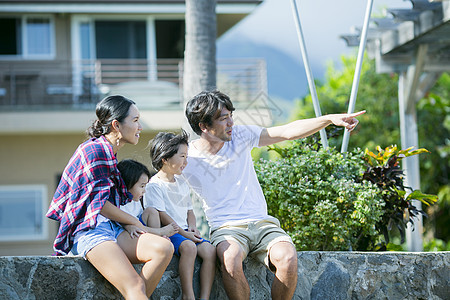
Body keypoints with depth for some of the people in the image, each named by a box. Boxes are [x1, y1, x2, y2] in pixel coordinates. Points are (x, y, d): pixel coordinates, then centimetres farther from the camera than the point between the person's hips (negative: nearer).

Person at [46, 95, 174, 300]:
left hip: (111, 228, 9)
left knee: (164, 248, -19)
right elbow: (99, 205, -11)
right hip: (88, 231, -9)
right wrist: (134, 222, 1)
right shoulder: (94, 150, -8)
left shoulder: (108, 152, 22)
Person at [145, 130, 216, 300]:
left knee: (209, 250, -20)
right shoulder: (154, 185, -5)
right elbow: (161, 215, -12)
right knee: (189, 247, -36)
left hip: (185, 231, 7)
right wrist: (182, 233, -16)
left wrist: (192, 228, 5)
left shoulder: (181, 183, 20)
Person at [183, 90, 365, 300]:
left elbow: (287, 132, 2)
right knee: (230, 258, -38)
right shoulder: (186, 159, -4)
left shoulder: (240, 136, 4)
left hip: (262, 223, 3)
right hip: (226, 229, -3)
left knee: (287, 257, -29)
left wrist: (331, 119, -8)